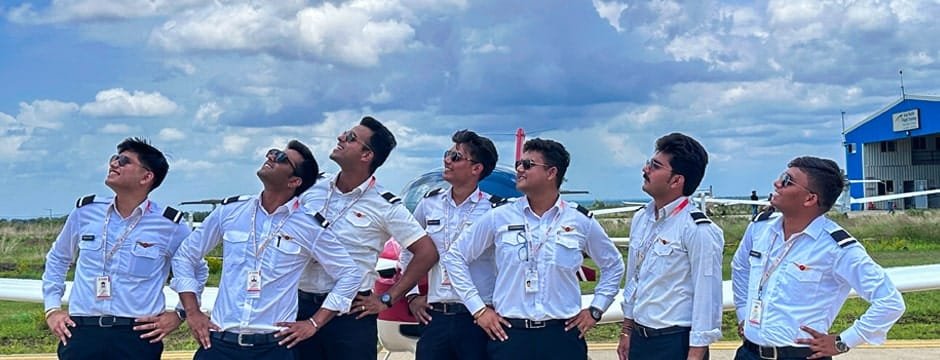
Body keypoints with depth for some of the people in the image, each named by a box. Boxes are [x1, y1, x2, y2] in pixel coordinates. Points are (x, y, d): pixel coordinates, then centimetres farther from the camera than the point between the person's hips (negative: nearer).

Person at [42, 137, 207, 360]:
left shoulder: (169, 225, 0)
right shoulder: (85, 212, 7)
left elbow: (198, 271, 16)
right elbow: (58, 258, 23)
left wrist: (179, 314, 6)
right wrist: (52, 308, 14)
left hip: (138, 338, -2)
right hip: (82, 333, 2)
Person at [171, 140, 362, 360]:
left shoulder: (310, 228, -2)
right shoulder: (230, 211, 5)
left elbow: (350, 275, 5)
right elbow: (185, 255, 14)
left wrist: (314, 324, 1)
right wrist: (193, 313, 6)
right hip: (220, 342, 2)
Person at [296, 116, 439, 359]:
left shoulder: (384, 205, -6)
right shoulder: (313, 192, 7)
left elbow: (427, 252, -6)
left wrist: (387, 299, -7)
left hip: (351, 313, -4)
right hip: (302, 308, 4)